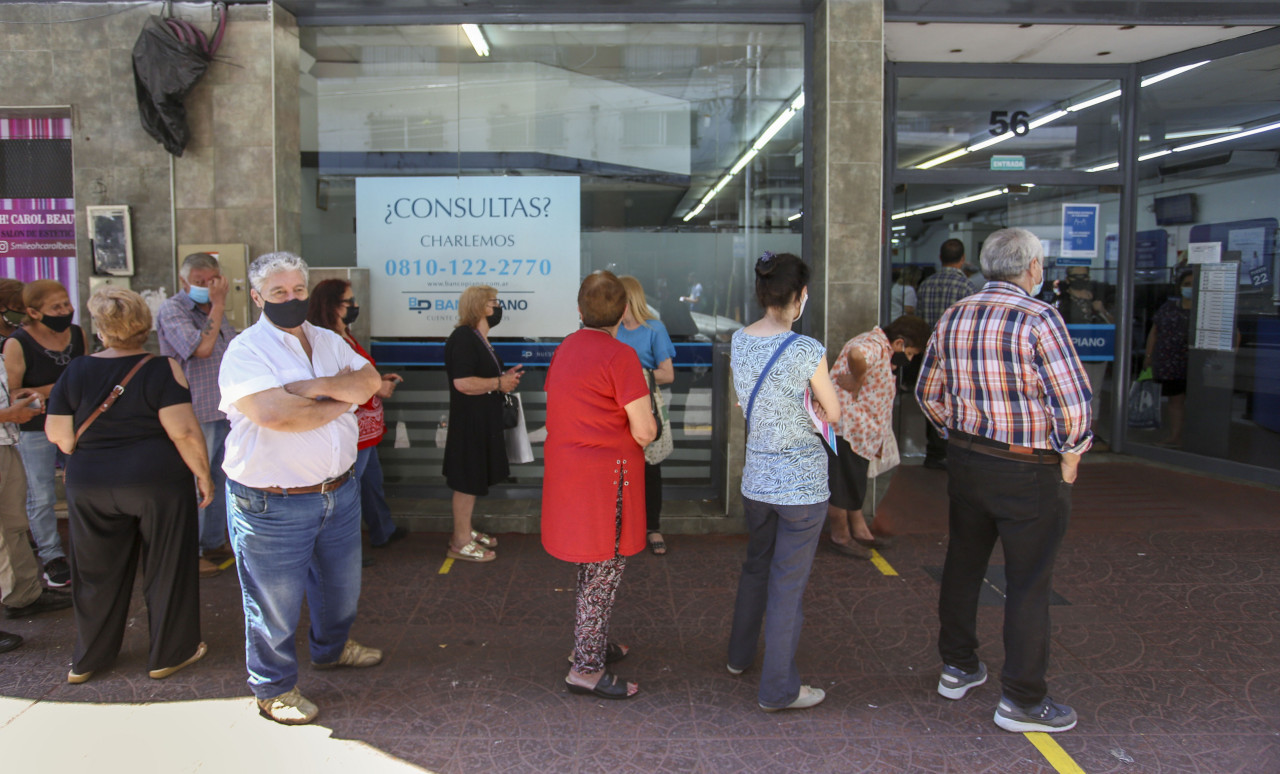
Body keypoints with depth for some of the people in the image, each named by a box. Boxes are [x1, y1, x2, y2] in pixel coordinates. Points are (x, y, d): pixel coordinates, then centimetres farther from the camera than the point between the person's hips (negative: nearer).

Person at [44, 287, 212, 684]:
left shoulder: (76, 372, -1)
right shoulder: (162, 370, -11)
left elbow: (58, 434, 1)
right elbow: (183, 430, -17)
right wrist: (203, 473, -6)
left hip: (89, 487, 4)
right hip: (158, 482, -3)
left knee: (97, 572, 17)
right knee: (166, 568, 11)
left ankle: (87, 659, 31)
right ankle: (169, 653, 22)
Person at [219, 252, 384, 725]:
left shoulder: (329, 342, 9)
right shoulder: (246, 351, -13)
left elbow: (370, 382, -5)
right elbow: (274, 414, -28)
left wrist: (318, 387, -20)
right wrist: (340, 403, -14)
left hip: (338, 491, 7)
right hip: (272, 504, -7)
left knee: (341, 583, 24)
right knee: (275, 601, 8)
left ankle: (332, 647, 50)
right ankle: (274, 688, 28)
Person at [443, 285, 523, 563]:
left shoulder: (479, 339, 15)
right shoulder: (463, 338, -18)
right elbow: (462, 382, -27)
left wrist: (505, 376, 10)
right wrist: (500, 383, -18)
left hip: (483, 420, 10)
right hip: (469, 421, -10)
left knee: (473, 480, 17)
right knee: (467, 480, -3)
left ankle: (464, 531, 29)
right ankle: (460, 542, 7)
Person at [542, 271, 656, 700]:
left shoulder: (564, 350, 9)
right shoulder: (620, 356, -16)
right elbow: (644, 431, -17)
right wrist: (648, 427, 6)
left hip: (566, 467, 8)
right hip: (604, 475, -8)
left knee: (592, 564, 21)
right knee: (605, 568, 0)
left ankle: (593, 642, 34)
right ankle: (586, 668, 5)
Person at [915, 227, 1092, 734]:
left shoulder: (954, 317, 3)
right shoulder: (1039, 319, -17)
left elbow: (928, 392, 11)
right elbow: (1073, 402, -20)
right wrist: (1069, 458, -6)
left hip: (966, 459, 7)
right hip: (1028, 470, -6)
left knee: (963, 564, 19)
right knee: (1028, 583, 5)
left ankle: (958, 668, 33)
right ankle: (1022, 700, 15)